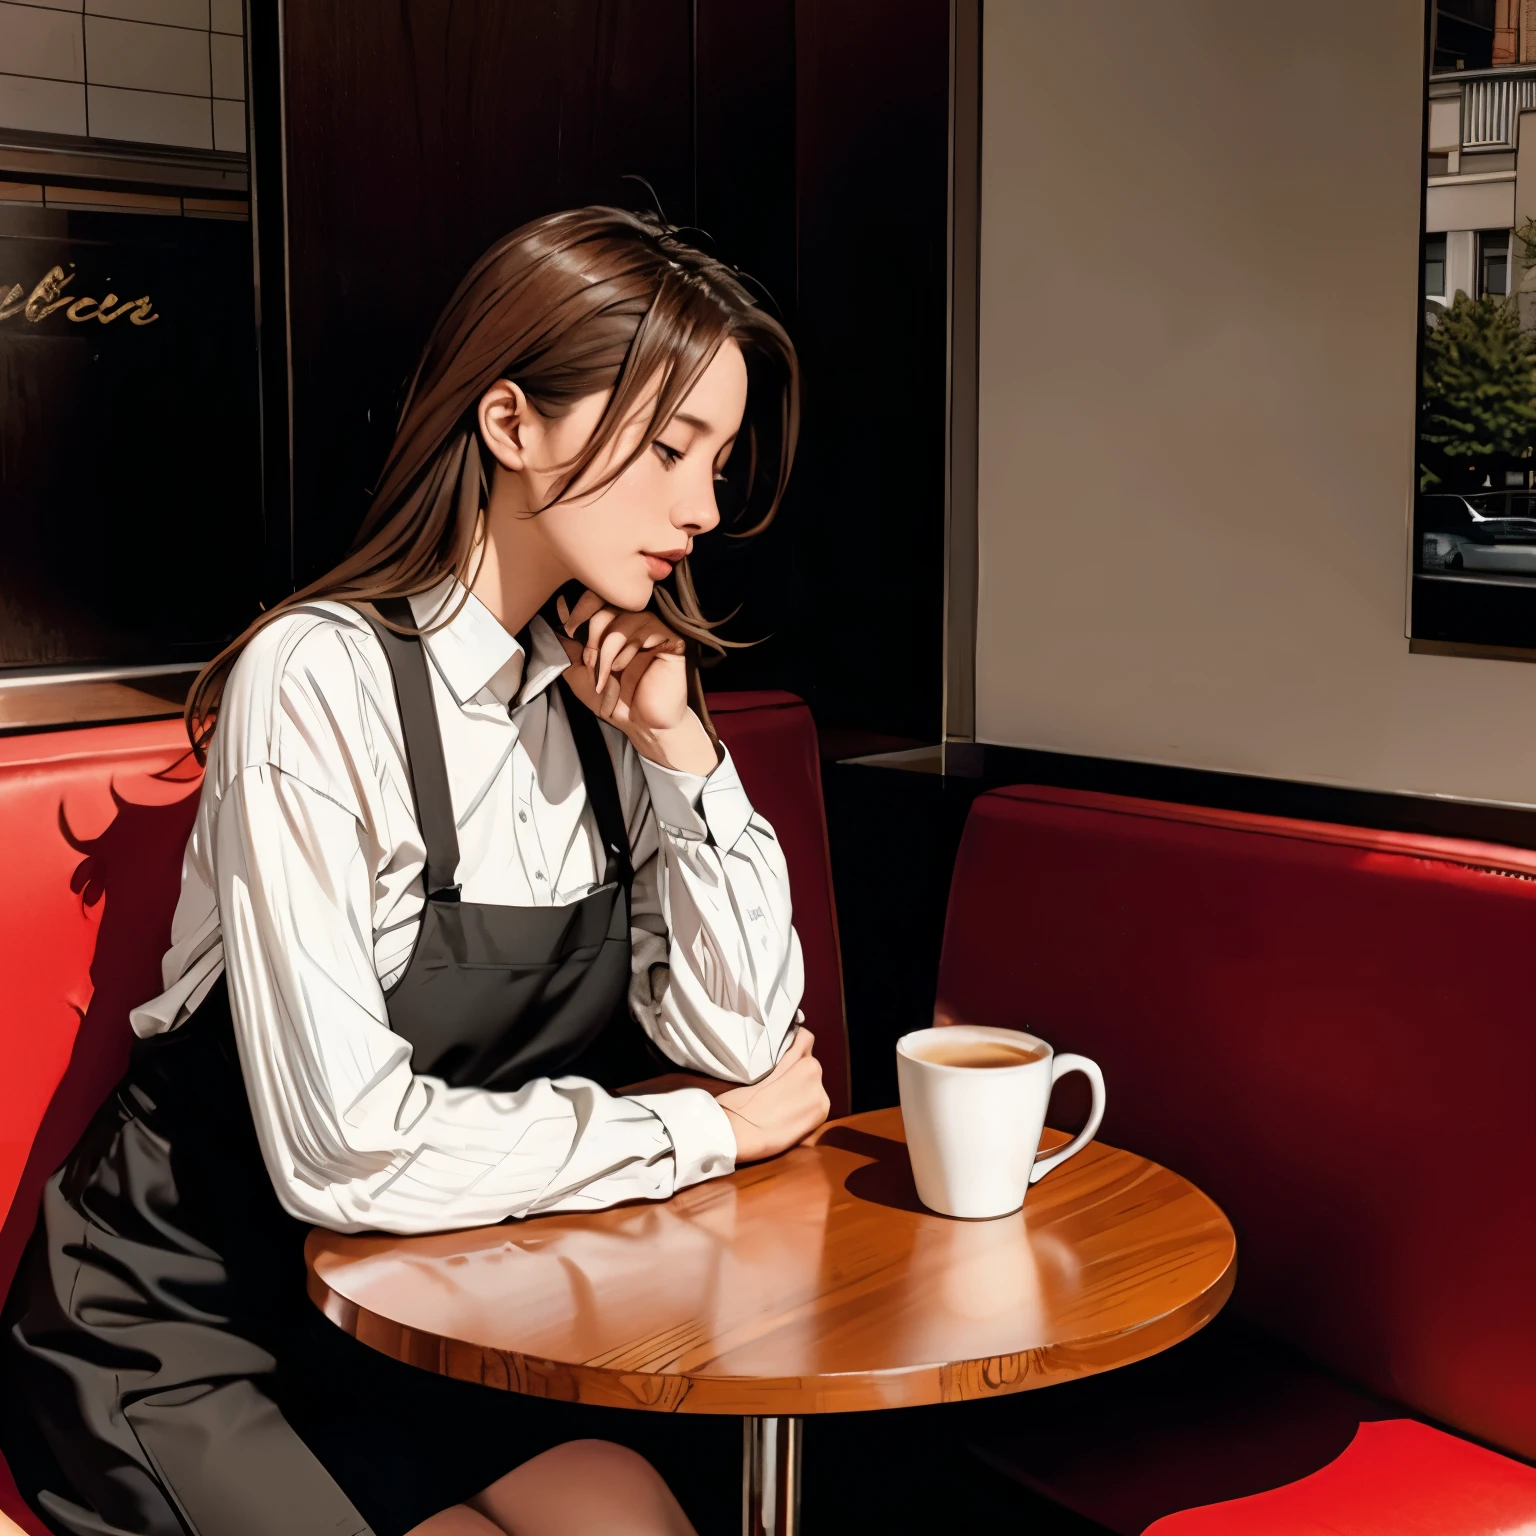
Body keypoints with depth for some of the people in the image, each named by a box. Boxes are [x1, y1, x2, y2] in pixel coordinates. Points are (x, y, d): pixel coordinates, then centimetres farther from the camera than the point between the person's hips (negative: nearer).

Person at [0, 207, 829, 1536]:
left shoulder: (604, 689, 1)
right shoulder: (322, 681, -19)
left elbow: (747, 1043, -2)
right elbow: (346, 1146, -26)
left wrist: (679, 751, -13)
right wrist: (697, 1131, -13)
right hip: (185, 1336, -5)